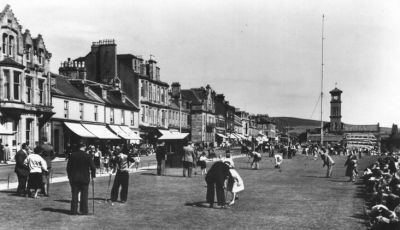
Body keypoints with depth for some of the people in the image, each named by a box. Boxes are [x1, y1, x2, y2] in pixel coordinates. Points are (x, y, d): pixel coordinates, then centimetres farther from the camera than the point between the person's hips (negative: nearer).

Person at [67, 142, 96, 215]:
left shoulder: (72, 155, 0)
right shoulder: (87, 156, -9)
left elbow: (68, 167, 5)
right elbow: (93, 167, -7)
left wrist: (69, 176, 15)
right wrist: (93, 176, 8)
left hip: (74, 179, 2)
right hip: (84, 179, -2)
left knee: (74, 195, 8)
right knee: (84, 195, 6)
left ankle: (73, 211, 10)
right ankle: (84, 210, 8)